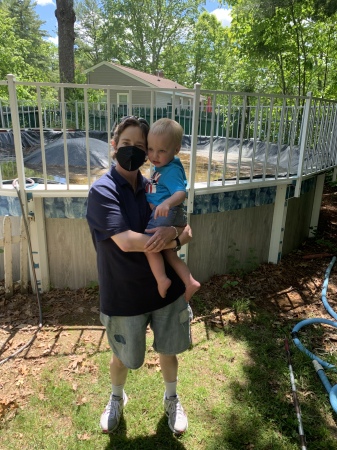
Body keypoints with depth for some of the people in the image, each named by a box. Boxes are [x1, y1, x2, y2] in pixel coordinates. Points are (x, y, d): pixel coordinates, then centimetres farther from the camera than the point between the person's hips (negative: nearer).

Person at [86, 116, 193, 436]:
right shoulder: (102, 191, -16)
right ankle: (117, 398, 53)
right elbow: (126, 241, -28)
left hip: (166, 288, 4)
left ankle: (171, 399, 51)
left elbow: (187, 232, 1)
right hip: (123, 296, -4)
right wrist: (172, 241, -16)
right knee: (122, 358, 20)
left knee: (168, 350, 22)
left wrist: (173, 231, -23)